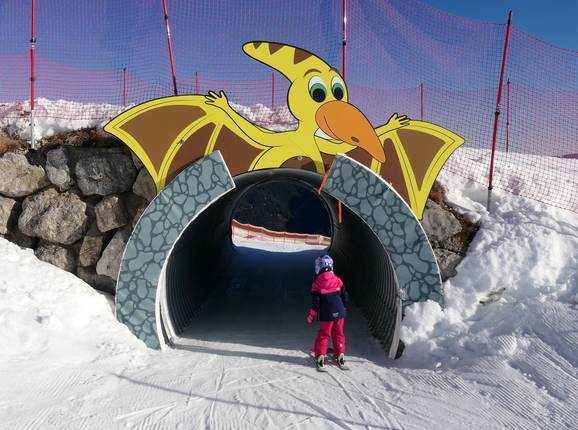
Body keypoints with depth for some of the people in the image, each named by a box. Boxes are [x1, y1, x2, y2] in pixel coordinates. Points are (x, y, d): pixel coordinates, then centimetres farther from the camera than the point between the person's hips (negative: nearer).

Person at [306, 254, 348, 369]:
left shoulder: (317, 283, -9)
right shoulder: (338, 280, -1)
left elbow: (315, 302, -7)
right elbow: (344, 297, 6)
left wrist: (311, 316, 4)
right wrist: (344, 310, 20)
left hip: (326, 315, -2)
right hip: (340, 312, 3)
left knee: (323, 334, 11)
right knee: (339, 334, 15)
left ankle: (320, 356, 9)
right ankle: (340, 356, 18)